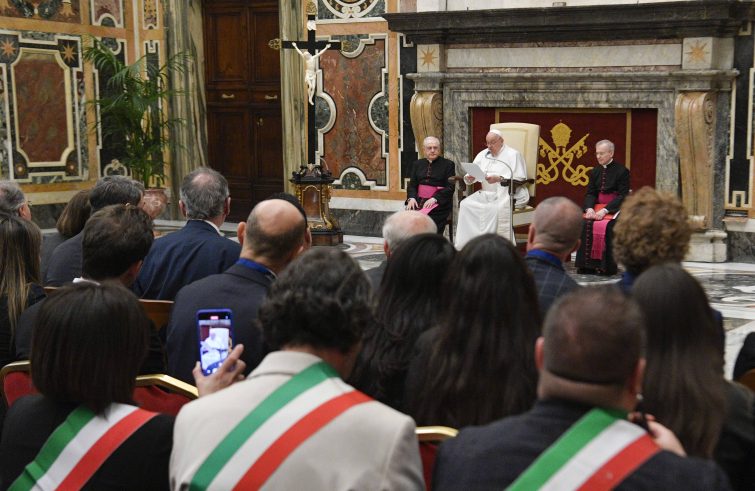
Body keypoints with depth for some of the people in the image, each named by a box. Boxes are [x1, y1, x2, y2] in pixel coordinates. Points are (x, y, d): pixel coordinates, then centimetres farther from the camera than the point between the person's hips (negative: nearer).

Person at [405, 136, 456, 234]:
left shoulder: (448, 164, 7)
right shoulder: (417, 164, 20)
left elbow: (450, 187, -2)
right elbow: (412, 184, 16)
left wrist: (434, 199, -15)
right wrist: (411, 198, -6)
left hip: (438, 202, -3)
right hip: (418, 201, 3)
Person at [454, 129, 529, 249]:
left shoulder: (513, 155, 1)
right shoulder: (483, 155, 19)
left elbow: (520, 179, -9)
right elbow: (472, 174, 14)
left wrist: (499, 179, -21)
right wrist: (469, 178, -12)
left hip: (507, 194, -6)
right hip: (486, 193, 6)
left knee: (498, 208, -37)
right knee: (465, 204, -17)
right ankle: (463, 244, -18)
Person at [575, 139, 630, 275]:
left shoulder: (622, 171, -4)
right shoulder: (595, 171, 13)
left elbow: (623, 196, -10)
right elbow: (590, 193, 9)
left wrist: (605, 210, -21)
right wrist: (589, 208, -13)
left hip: (614, 208, -5)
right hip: (597, 207, 5)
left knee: (606, 226, -32)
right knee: (584, 224, -22)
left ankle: (607, 267, -23)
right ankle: (586, 265, -19)